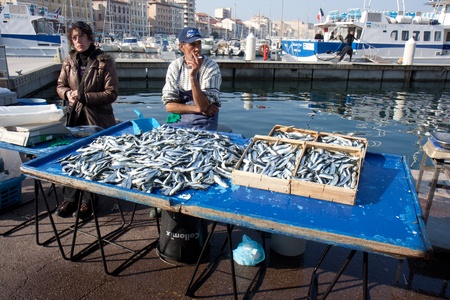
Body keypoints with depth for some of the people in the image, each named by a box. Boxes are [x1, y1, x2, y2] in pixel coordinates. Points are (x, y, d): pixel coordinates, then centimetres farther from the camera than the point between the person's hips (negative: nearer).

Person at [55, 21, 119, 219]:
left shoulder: (104, 61, -7)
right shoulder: (69, 61, 8)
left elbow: (112, 93, -12)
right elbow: (60, 85, 17)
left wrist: (84, 97, -17)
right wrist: (67, 93, -7)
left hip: (98, 118, -4)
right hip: (75, 116, 5)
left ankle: (88, 201, 19)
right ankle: (70, 198, 23)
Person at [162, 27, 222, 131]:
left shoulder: (211, 67, -9)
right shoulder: (174, 66, 1)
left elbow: (203, 106, -17)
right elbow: (169, 105, -2)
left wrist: (193, 76, -27)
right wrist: (198, 109, -12)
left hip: (203, 120, -3)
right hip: (178, 118, 3)